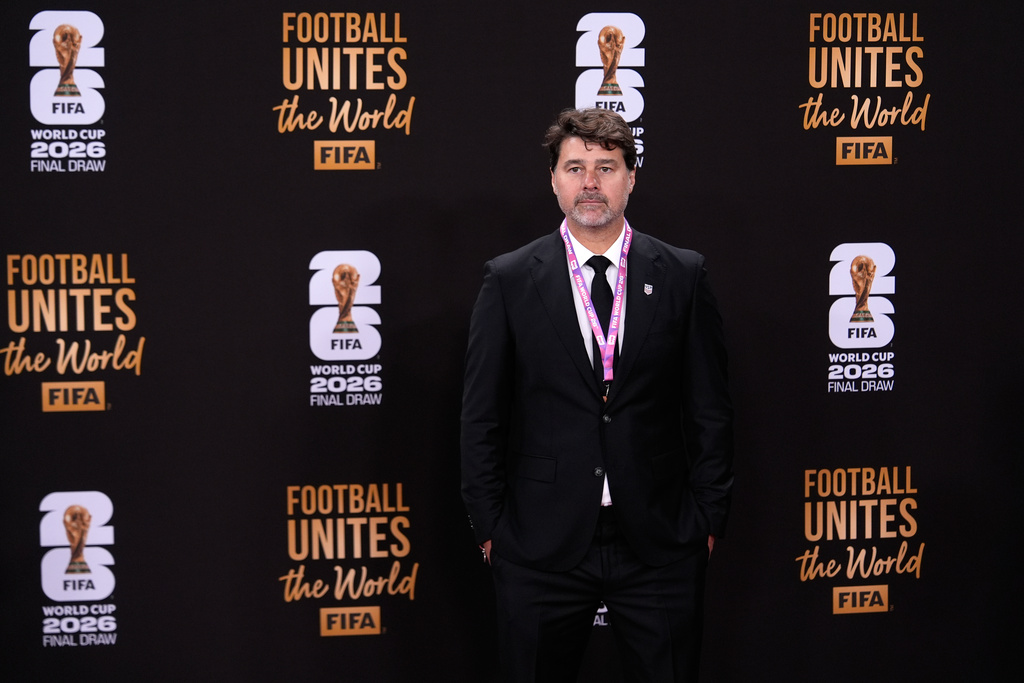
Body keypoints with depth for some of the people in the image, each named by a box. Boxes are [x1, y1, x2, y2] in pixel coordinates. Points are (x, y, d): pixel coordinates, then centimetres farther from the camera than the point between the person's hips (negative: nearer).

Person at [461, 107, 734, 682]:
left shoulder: (682, 276, 4)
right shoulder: (509, 280, 2)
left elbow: (710, 409, 6)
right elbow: (482, 416, 3)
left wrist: (707, 519, 2)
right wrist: (490, 526, 0)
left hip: (659, 544, 1)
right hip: (542, 545, 0)